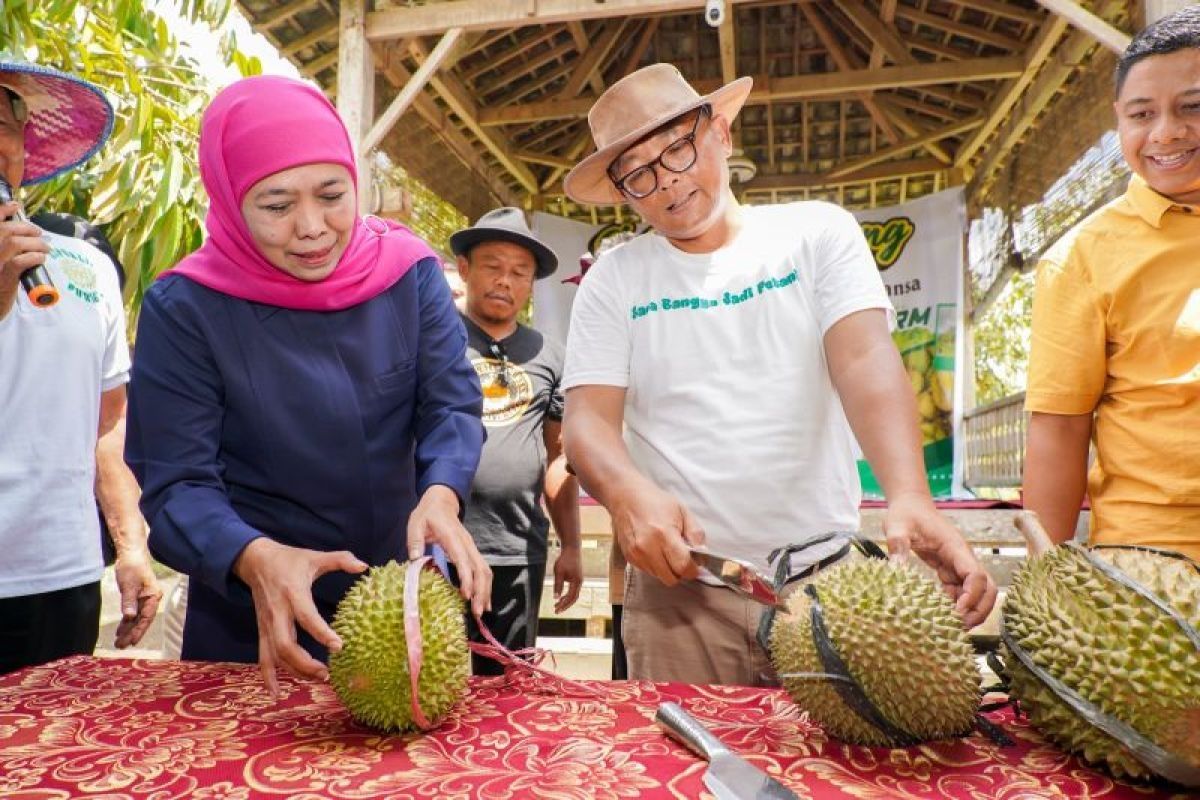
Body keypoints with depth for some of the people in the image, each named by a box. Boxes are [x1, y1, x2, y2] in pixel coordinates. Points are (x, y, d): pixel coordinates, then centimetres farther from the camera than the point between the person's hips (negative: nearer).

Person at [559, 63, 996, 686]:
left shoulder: (817, 233, 2)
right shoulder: (613, 281, 4)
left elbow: (866, 361, -11)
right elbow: (588, 418, -4)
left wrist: (909, 495, -28)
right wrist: (628, 493, -26)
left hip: (826, 575, 0)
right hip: (680, 583, 1)